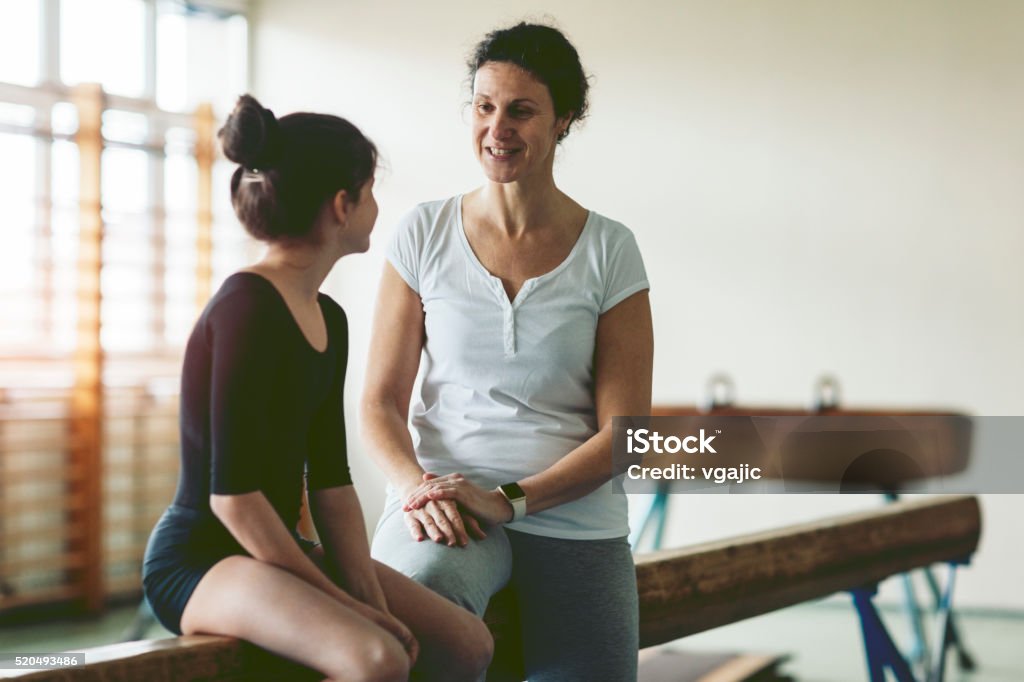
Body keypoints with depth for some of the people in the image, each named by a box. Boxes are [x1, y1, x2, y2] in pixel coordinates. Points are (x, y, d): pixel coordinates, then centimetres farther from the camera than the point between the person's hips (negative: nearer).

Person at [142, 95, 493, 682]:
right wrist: (343, 603, -16)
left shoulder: (329, 320, 11)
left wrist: (371, 601, -5)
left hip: (278, 550, 9)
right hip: (198, 558, -9)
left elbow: (331, 482, 9)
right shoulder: (248, 307, -18)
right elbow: (232, 495, -21)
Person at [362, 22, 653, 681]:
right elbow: (381, 401, 6)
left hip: (573, 522, 1)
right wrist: (415, 485, -15)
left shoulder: (608, 250, 3)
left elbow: (624, 430, -1)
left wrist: (509, 499, -15)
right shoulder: (425, 233, 6)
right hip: (445, 504, -1)